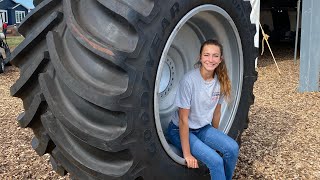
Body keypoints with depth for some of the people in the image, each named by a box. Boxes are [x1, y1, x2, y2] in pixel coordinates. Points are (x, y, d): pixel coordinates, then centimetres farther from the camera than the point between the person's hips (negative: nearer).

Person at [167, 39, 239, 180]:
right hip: (180, 130, -5)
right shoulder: (189, 80, -25)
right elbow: (183, 120, -22)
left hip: (203, 128, 6)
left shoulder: (221, 80, -7)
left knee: (233, 148, -15)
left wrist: (215, 139, 14)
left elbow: (216, 112, 6)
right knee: (216, 161, -22)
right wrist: (187, 154, -19)